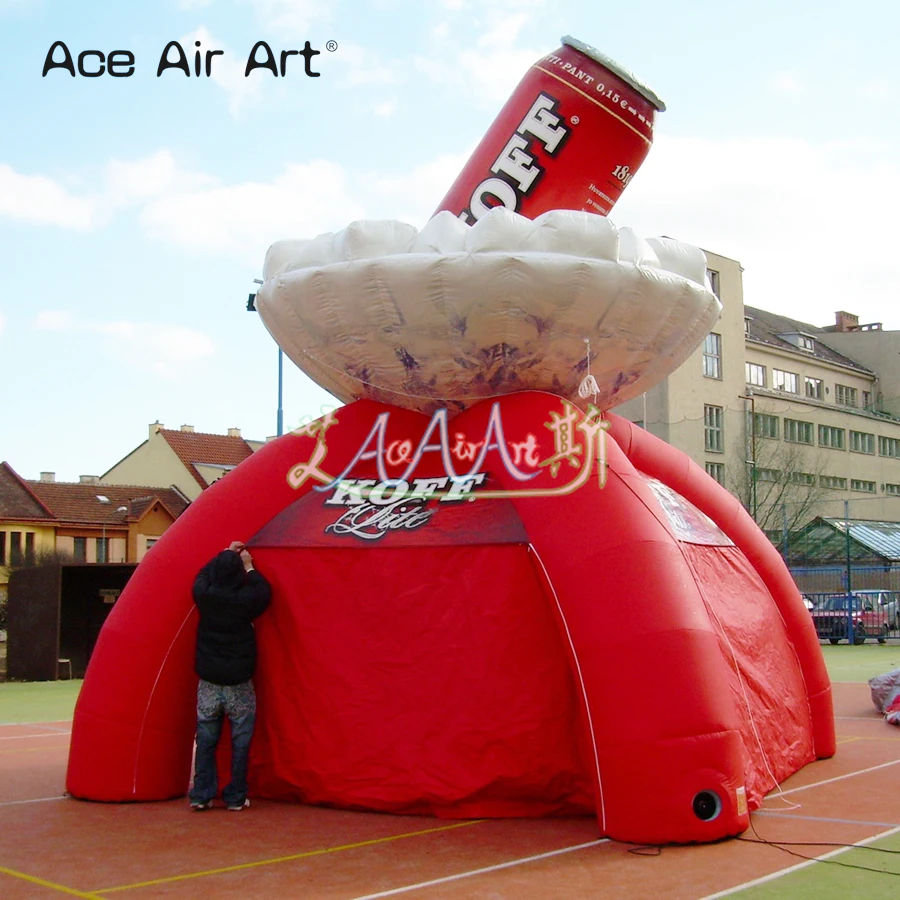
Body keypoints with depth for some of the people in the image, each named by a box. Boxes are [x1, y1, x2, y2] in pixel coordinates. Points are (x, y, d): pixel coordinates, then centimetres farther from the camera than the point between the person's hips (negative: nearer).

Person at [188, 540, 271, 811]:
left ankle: (201, 795, 11)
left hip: (208, 682, 3)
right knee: (240, 742, 7)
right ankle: (236, 797, 10)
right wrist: (249, 567, 16)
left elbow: (203, 575, 16)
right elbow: (264, 591, 7)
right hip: (239, 683, -3)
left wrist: (226, 554, 25)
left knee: (206, 740, 11)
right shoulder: (246, 598, -14)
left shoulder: (203, 594, -7)